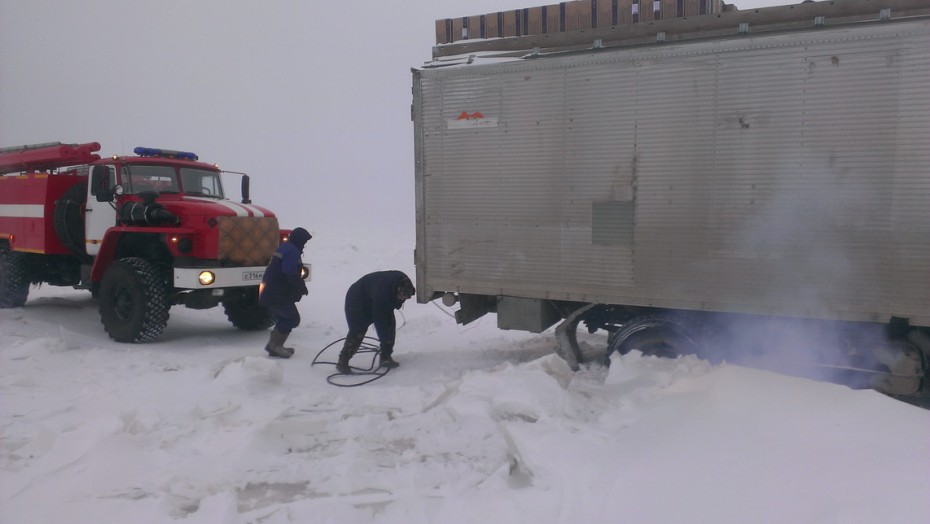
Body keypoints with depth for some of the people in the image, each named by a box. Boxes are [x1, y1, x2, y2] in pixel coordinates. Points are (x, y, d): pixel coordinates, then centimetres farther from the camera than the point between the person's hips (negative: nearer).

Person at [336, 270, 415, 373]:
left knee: (390, 324, -3)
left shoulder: (405, 283, -19)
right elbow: (379, 318, -35)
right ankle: (342, 362, -10)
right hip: (357, 300, -8)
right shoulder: (381, 292, -42)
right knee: (358, 331, -16)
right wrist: (385, 339, -31)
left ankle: (385, 356, 6)